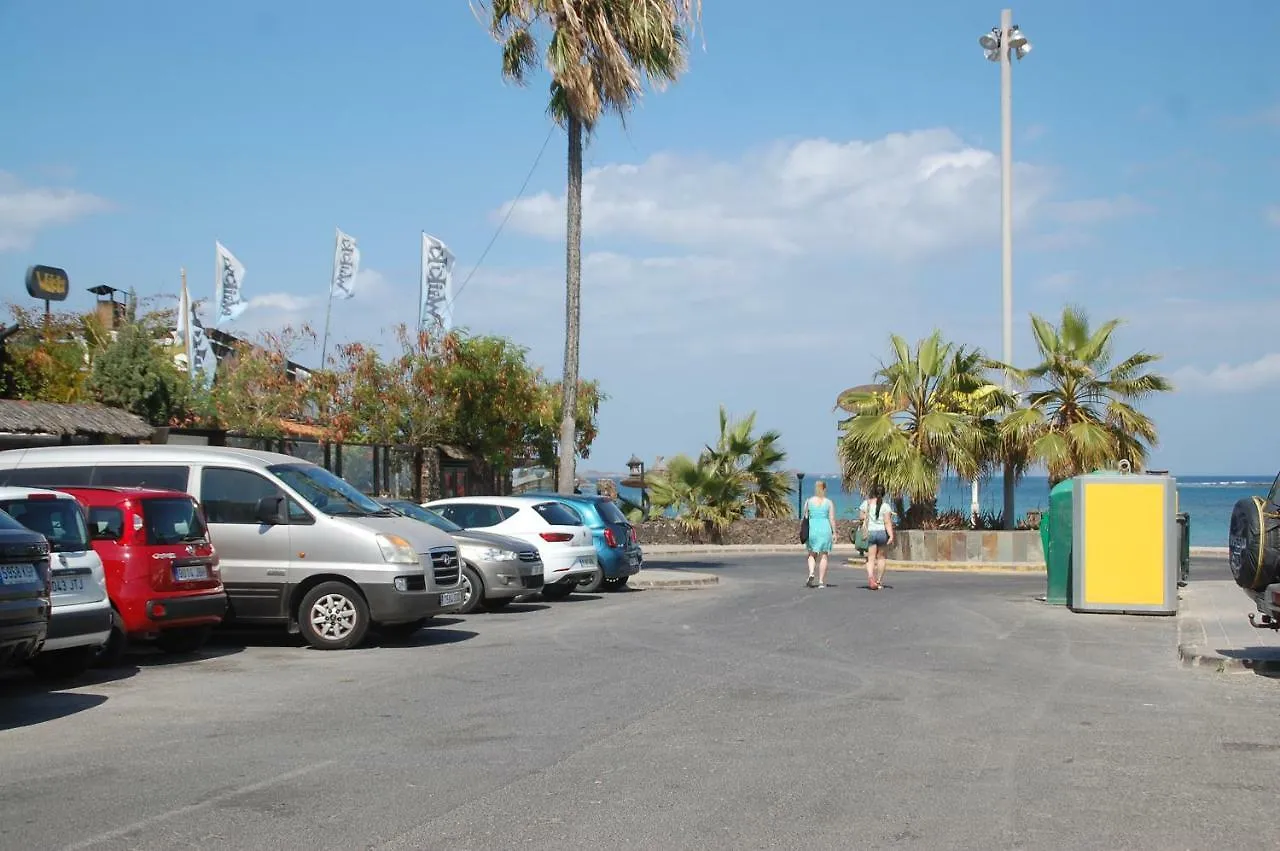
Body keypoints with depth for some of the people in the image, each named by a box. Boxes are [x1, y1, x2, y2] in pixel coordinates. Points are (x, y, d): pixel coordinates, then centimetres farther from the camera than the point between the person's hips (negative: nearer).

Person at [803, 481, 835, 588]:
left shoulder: (809, 501, 4)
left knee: (812, 554, 14)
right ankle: (821, 581, 4)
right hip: (825, 529, -1)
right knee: (823, 555, 5)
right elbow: (832, 519, -3)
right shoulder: (829, 502, 0)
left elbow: (805, 517, 5)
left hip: (812, 528, 1)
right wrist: (834, 532, 2)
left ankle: (811, 573, -11)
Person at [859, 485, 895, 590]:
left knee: (871, 558, -1)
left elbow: (860, 517, 6)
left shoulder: (866, 503, 1)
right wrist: (891, 535, -17)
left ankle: (870, 576, -27)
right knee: (881, 557, 15)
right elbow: (887, 522, -13)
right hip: (882, 532, -1)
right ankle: (879, 581, 21)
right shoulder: (885, 506, -5)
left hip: (870, 533, 1)